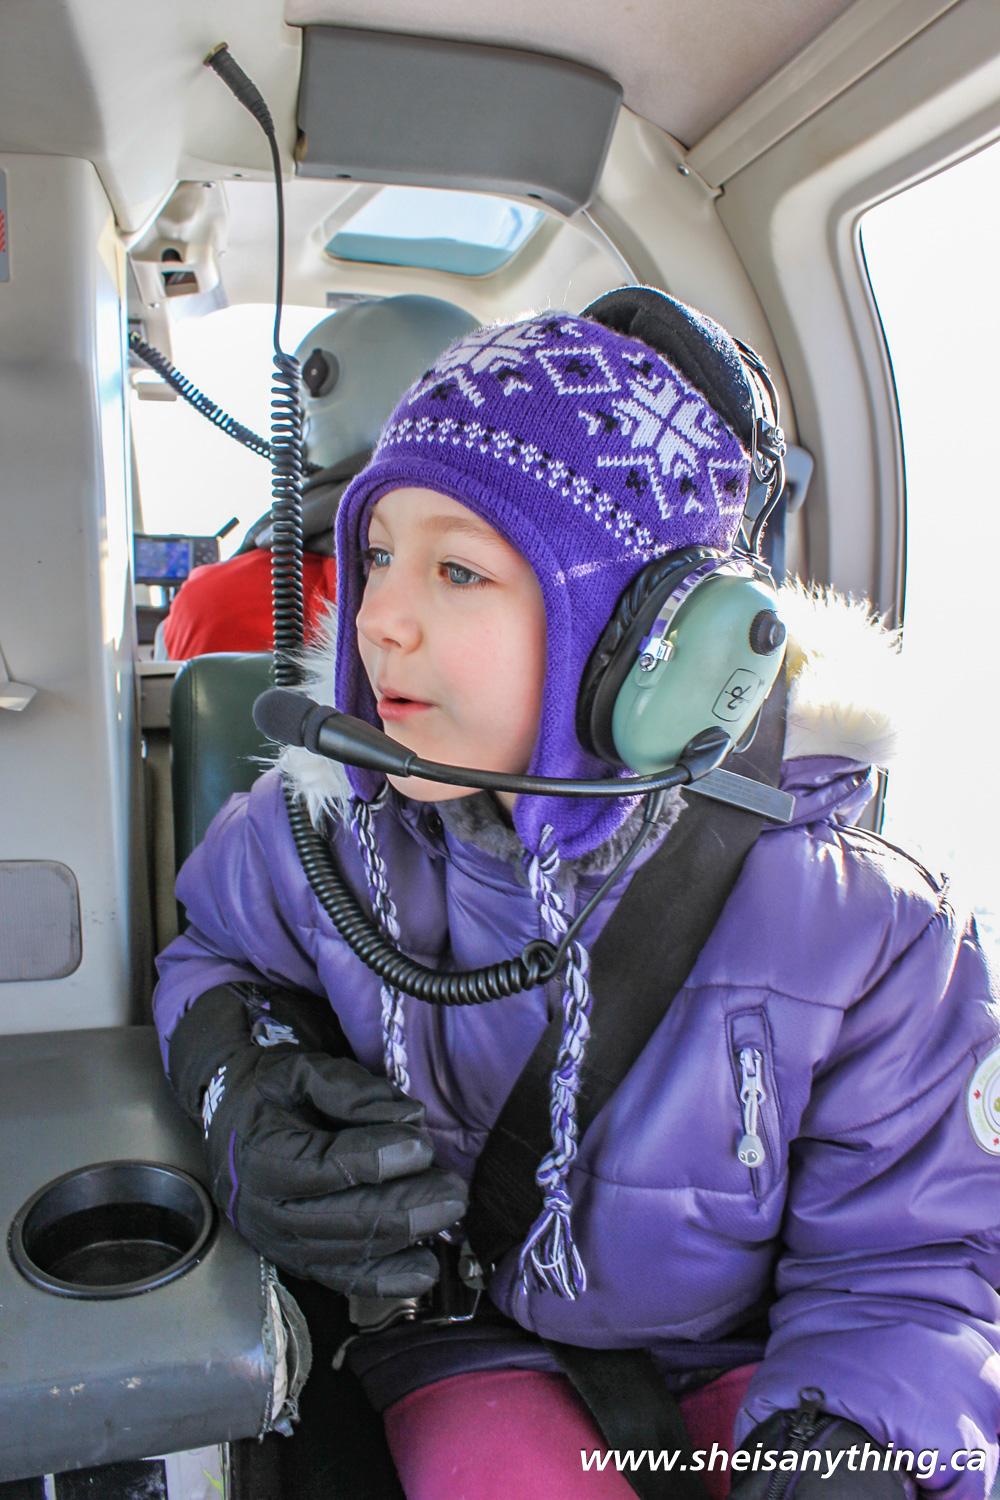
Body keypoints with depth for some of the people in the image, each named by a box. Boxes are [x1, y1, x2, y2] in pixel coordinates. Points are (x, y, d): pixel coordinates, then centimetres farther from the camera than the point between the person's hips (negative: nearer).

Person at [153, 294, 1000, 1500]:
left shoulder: (853, 918, -18)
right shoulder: (320, 829, -14)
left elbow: (902, 1261, -9)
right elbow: (210, 952, 7)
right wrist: (235, 1083, -14)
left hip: (733, 1349, 1)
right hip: (469, 1345, 0)